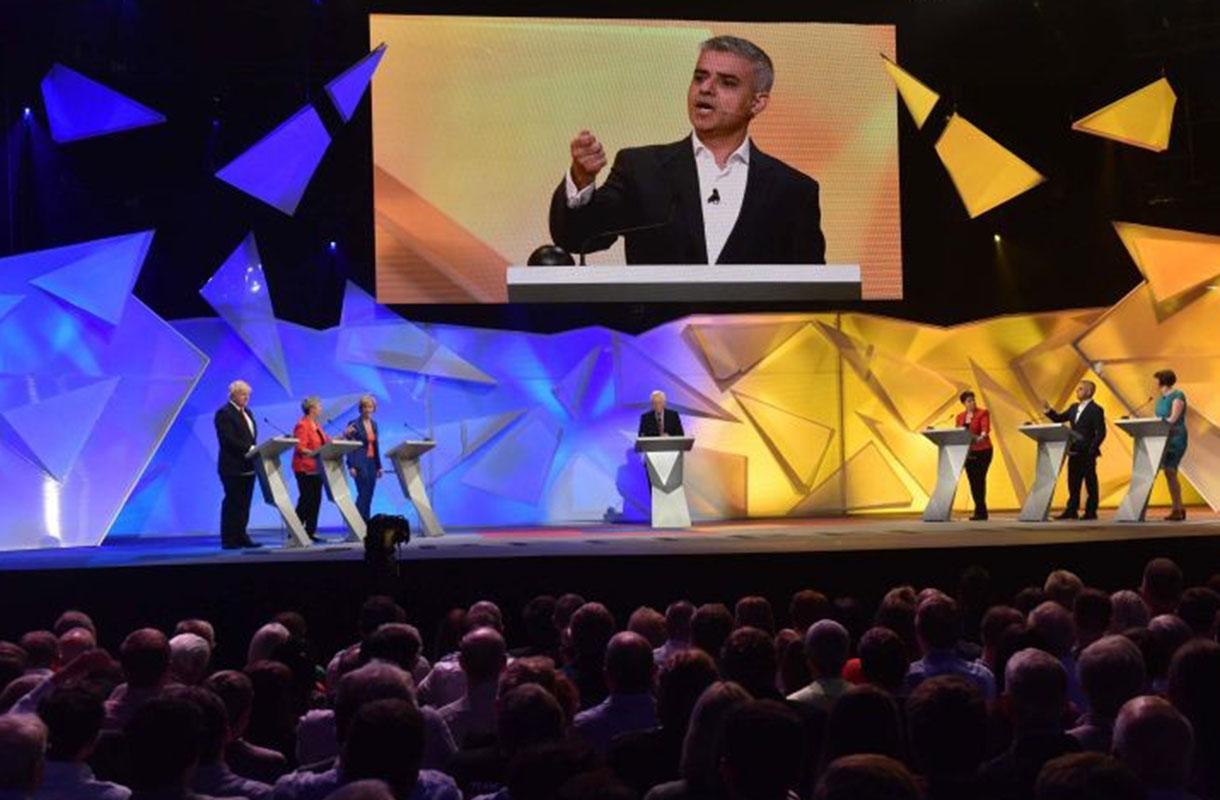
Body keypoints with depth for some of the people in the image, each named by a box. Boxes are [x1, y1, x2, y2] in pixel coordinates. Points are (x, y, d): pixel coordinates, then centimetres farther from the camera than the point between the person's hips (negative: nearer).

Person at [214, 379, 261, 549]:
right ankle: (228, 540, -1)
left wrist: (254, 450, 3)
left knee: (244, 503, 9)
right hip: (233, 467, -8)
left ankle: (241, 536, 14)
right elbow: (228, 439, -20)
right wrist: (249, 449, -24)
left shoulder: (246, 412, 17)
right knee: (232, 503, -5)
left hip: (247, 466, 8)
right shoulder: (224, 413, -10)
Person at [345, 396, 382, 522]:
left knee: (369, 496, 4)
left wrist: (379, 466, 14)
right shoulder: (354, 424, -5)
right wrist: (351, 466, -15)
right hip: (360, 463, -6)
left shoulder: (374, 424, 14)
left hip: (372, 463, 6)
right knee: (363, 494, -13)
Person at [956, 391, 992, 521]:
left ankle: (980, 512, -8)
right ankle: (981, 511, 9)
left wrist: (982, 436, -39)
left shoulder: (983, 413, -5)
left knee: (979, 480, -10)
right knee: (972, 481, 4)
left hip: (982, 451, -5)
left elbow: (985, 428, -20)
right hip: (968, 452, 5)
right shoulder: (960, 417, 11)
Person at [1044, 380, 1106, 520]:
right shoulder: (1074, 408, 13)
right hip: (1074, 452, 7)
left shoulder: (1096, 410, -10)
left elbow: (1101, 433, -13)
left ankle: (1091, 511, 6)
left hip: (1087, 454, -7)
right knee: (1073, 483, 10)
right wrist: (1049, 412, -1)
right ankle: (1071, 510, 15)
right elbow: (1060, 418, 17)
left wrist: (1091, 450, -18)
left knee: (1090, 482, 1)